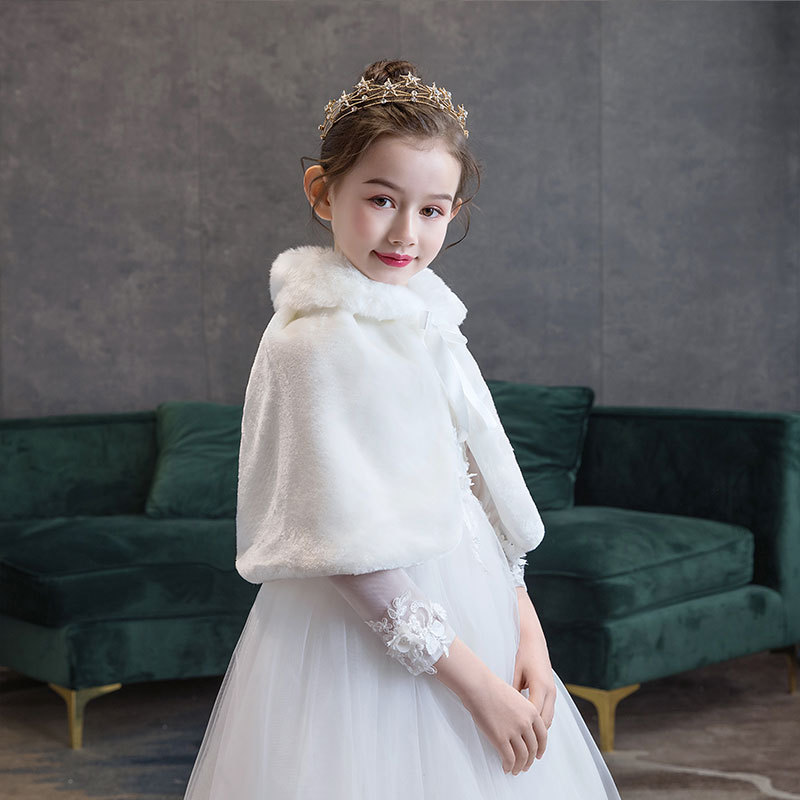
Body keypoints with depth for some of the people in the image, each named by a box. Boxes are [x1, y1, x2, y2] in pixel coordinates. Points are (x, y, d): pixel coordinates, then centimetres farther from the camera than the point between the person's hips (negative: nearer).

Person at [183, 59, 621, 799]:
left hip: (465, 613, 7)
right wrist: (471, 676, -17)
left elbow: (480, 486, 9)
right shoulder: (315, 343, -17)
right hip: (362, 638, -7)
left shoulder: (427, 322, 5)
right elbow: (348, 550, -19)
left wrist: (528, 628, 0)